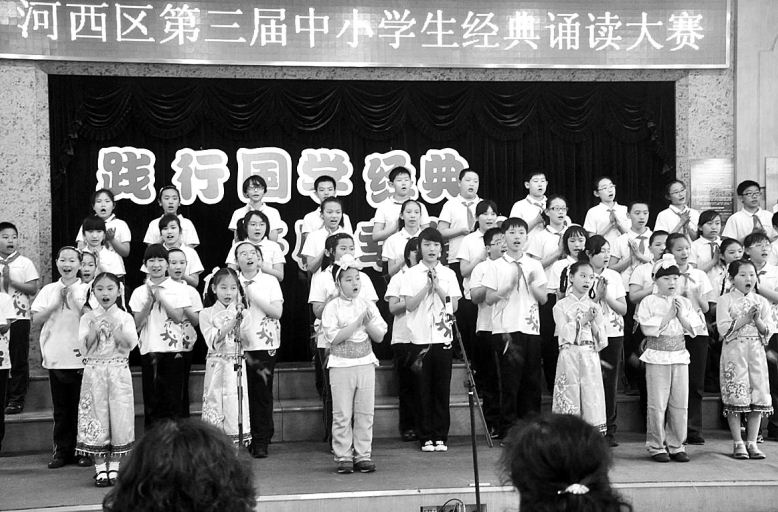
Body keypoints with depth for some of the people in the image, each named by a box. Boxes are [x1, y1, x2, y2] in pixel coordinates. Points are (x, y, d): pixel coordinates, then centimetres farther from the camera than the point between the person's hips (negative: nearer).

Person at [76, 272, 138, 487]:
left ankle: (114, 466, 9)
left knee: (119, 414, -1)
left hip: (118, 371, 0)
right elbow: (84, 346, -3)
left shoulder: (125, 317, 5)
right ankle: (100, 468, 7)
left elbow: (129, 344, -7)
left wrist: (113, 327, -15)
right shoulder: (88, 318, 6)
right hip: (94, 371, 0)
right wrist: (96, 329, -16)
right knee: (96, 415, 0)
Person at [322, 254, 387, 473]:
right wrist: (357, 322, -17)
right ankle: (343, 457, 9)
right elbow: (334, 337, -15)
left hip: (365, 363, 3)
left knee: (365, 413, 5)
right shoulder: (332, 308, -4)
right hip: (341, 365, -3)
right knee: (342, 414, 1)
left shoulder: (368, 305, 6)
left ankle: (363, 455, 13)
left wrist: (368, 323, -13)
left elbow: (380, 337, 4)